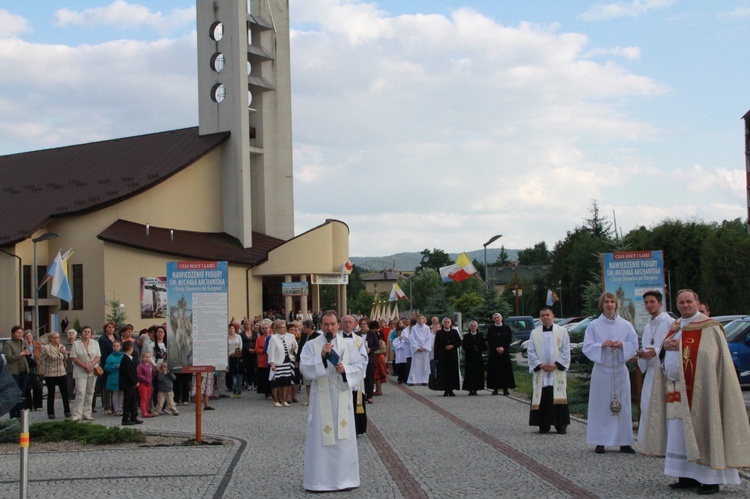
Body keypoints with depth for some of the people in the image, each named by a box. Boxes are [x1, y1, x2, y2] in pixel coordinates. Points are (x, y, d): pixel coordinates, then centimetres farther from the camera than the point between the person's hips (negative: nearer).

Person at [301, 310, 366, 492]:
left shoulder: (348, 344, 7)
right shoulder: (311, 345, 1)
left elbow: (361, 366, 4)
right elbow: (305, 369, -8)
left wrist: (345, 369, -13)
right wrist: (321, 356, -20)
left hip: (342, 397, 2)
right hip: (321, 397, -2)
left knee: (344, 437, 4)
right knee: (320, 437, -2)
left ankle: (344, 477, 14)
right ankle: (319, 479, 5)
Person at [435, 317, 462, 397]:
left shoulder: (454, 332, 8)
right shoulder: (439, 333, 4)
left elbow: (459, 342, 8)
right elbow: (436, 345, 2)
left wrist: (452, 346, -11)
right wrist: (436, 357, -4)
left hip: (453, 356, 1)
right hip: (443, 356, -1)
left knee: (453, 373, -2)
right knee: (444, 373, -4)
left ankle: (451, 390, 3)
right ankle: (445, 390, 2)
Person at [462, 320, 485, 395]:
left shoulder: (480, 336, 9)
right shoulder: (466, 336, 4)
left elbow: (484, 347, 4)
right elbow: (464, 347, -5)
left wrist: (477, 347, -12)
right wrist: (473, 348, -14)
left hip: (478, 358, 2)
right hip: (469, 358, -2)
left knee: (478, 373, -2)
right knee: (470, 373, -8)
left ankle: (475, 389, 3)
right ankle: (470, 389, -7)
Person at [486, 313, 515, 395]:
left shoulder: (507, 328, 8)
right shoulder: (491, 329, 7)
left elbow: (510, 339, 2)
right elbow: (489, 340, 1)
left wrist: (503, 347, -11)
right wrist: (497, 348, -11)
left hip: (505, 351, 0)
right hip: (494, 352, 0)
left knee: (505, 370, -3)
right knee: (495, 370, -4)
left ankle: (505, 389, -1)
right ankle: (495, 389, -1)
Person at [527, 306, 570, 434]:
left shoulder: (562, 331, 4)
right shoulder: (534, 333, 8)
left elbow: (566, 351, 1)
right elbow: (531, 352, 5)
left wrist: (556, 364, -11)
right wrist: (540, 365, -9)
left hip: (557, 372, -1)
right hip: (540, 373, 1)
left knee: (558, 399, -3)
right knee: (542, 399, 1)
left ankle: (561, 425, 4)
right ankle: (544, 425, 7)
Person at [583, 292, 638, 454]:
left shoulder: (625, 325, 7)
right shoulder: (594, 325, 3)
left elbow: (634, 345, 4)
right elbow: (587, 347, -1)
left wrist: (621, 345, -15)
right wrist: (602, 345, -17)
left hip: (620, 369, 2)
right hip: (601, 370, -2)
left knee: (622, 405, 2)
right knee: (601, 406, -2)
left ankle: (624, 442, 7)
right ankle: (600, 442, 3)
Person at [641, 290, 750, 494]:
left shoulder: (708, 327, -5)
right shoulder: (675, 327, 17)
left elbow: (707, 357, -15)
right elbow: (663, 354, 18)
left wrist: (679, 346, -17)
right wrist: (666, 345, -4)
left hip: (696, 390, -7)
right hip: (675, 390, 7)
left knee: (700, 432, -8)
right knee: (678, 436, 7)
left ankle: (711, 479, -3)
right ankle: (688, 476, 13)